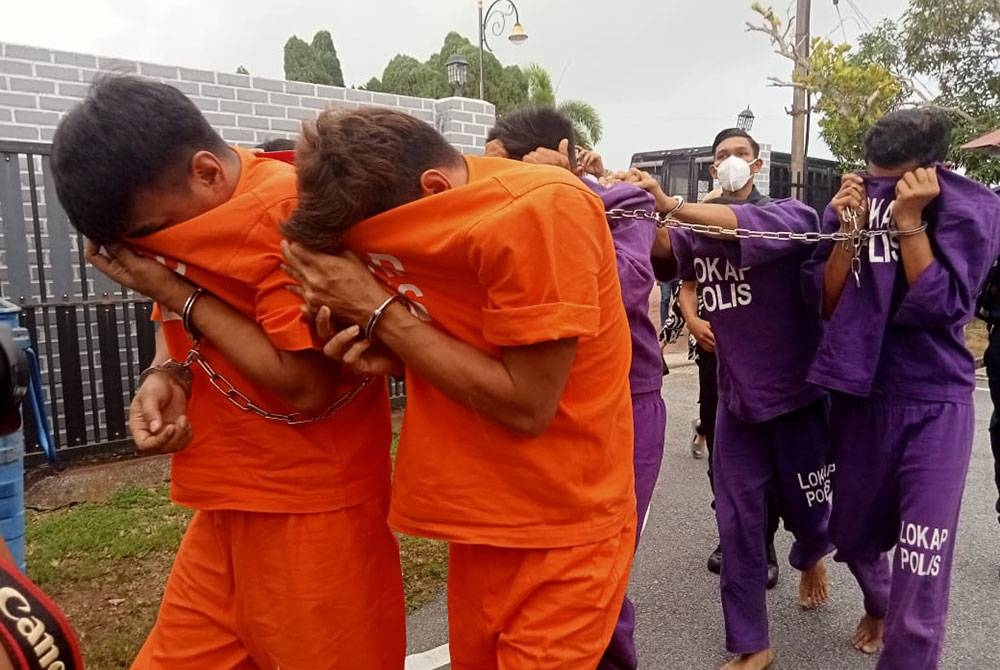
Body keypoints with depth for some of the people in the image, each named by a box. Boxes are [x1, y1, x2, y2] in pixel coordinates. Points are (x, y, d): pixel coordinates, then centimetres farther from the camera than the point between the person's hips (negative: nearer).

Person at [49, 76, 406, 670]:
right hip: (230, 504, 8)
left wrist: (178, 292, -16)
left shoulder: (291, 214, -20)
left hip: (312, 511, -7)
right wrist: (165, 377, -7)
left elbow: (306, 388, -22)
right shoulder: (187, 207, 5)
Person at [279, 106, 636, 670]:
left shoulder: (539, 211, -24)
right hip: (483, 515, 7)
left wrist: (378, 310, -20)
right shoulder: (410, 215, 0)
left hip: (560, 527, -7)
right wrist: (386, 348, -12)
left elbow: (526, 405, -23)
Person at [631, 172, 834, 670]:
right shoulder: (695, 231, 3)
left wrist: (671, 205, -47)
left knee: (809, 513, 14)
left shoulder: (794, 217, -14)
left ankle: (809, 559, 52)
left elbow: (748, 228, -34)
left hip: (798, 396, -3)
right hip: (735, 399, 3)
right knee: (737, 524, 4)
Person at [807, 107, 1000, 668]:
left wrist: (910, 219, -22)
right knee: (852, 535, 21)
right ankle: (876, 605, 54)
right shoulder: (851, 203, 0)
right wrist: (849, 229, -16)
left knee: (921, 579, -8)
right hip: (858, 394, 4)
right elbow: (828, 303, -4)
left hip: (933, 404, -3)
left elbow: (939, 307, -17)